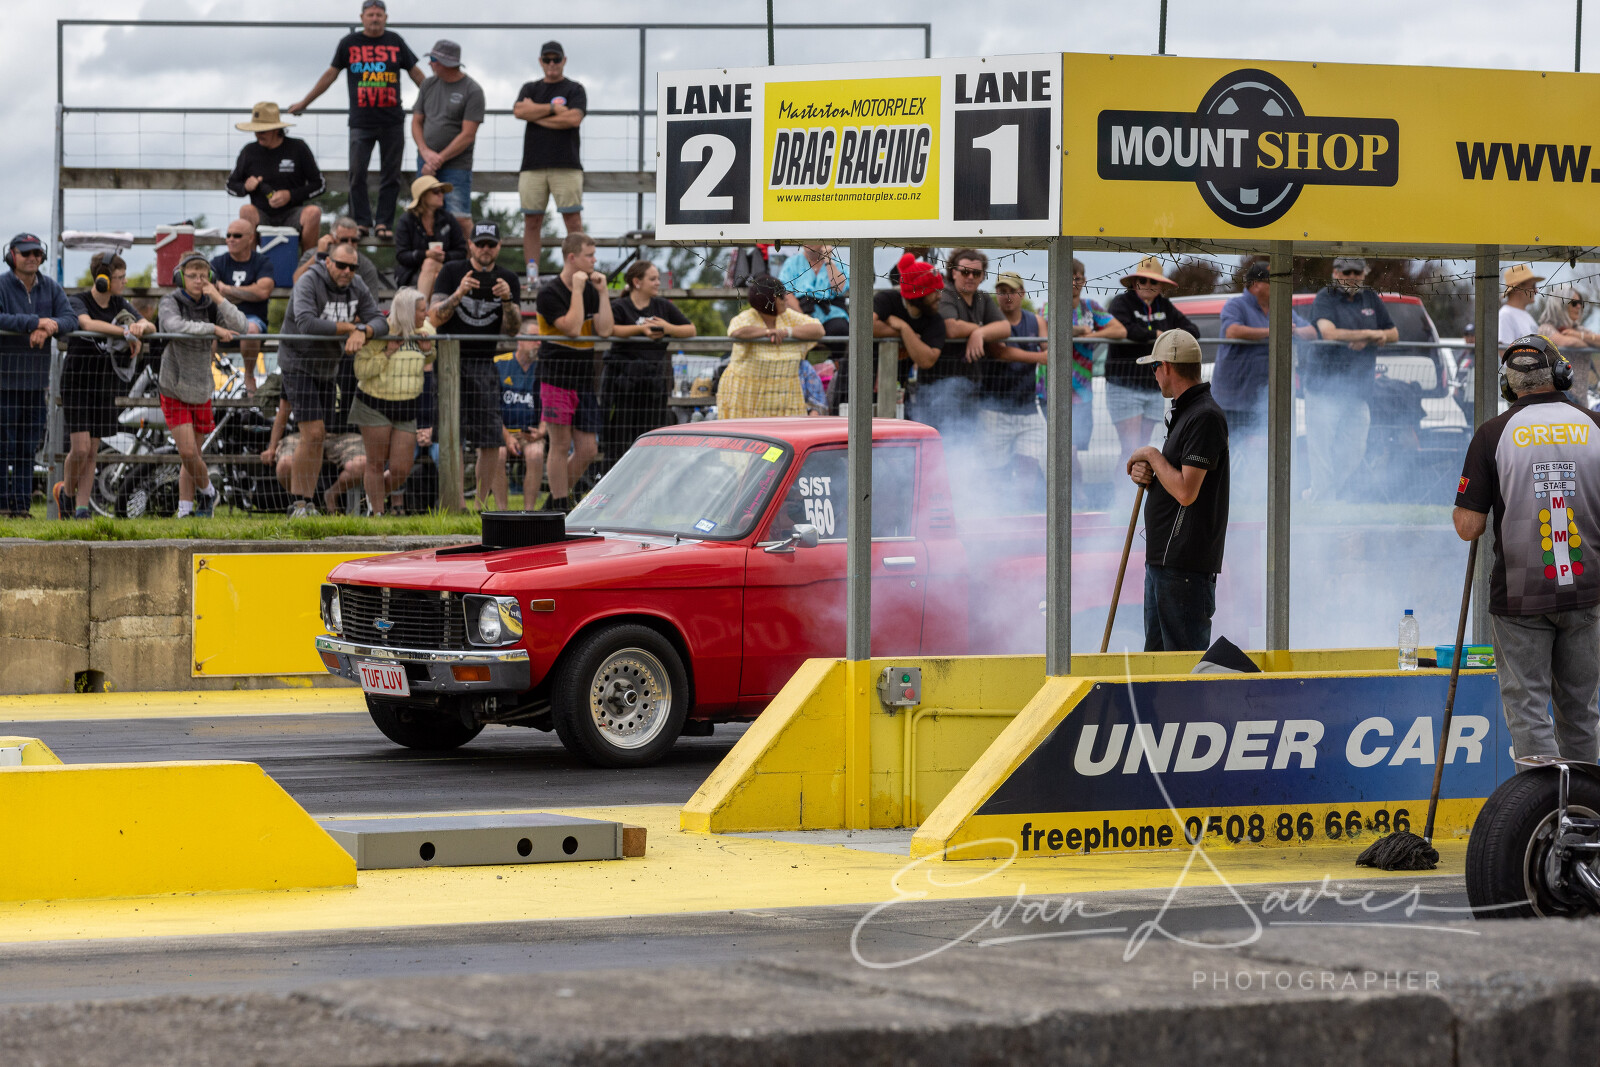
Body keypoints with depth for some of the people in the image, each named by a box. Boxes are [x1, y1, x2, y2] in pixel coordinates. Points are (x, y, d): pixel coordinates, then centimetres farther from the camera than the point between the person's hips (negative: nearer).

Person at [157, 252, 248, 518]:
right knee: (187, 452, -11)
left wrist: (219, 299, -20)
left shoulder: (212, 304, 2)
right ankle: (207, 491, 15)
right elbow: (175, 325, -28)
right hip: (175, 389, -3)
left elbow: (239, 326, -11)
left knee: (192, 455, 8)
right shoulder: (171, 302, -8)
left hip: (201, 391, 3)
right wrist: (214, 329, -28)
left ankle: (185, 509, 17)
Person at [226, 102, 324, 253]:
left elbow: (318, 184, 4)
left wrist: (291, 195, -12)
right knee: (246, 210, -31)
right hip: (262, 216, 1)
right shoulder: (249, 152, 6)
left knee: (314, 212, -31)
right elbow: (230, 186, 15)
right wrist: (245, 187, -9)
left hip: (291, 214, -1)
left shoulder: (298, 148, 2)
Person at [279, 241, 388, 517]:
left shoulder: (357, 287, 1)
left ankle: (307, 502, 12)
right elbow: (306, 323, -33)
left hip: (328, 368, 7)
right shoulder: (309, 282, -19)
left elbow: (380, 322, -3)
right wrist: (349, 328, -25)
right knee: (313, 433, -15)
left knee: (319, 438, 6)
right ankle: (299, 504, -9)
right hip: (299, 366, -7)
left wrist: (362, 332, -27)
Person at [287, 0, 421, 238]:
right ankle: (362, 222, 0)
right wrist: (304, 102, 16)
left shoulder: (395, 42, 7)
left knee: (390, 176, 1)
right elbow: (330, 75, 13)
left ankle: (383, 223, 6)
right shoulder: (349, 43, 6)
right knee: (357, 174, -7)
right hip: (361, 121, -1)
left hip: (392, 121, 1)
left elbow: (415, 73, 15)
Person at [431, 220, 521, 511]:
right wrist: (458, 295, -20)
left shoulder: (508, 280, 10)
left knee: (492, 441, -2)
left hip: (484, 364, 3)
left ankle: (482, 503, 7)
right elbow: (434, 319, -5)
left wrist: (508, 300, -14)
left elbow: (512, 331, 3)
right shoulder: (452, 272, 3)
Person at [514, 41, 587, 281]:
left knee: (573, 219, -7)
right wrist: (553, 108, -6)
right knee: (531, 221, 0)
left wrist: (536, 114, -3)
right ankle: (532, 274, 3)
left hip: (566, 165, -3)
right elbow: (519, 111, -2)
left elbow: (574, 118, -9)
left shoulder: (574, 90, 8)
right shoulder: (530, 88, 18)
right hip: (533, 165, 3)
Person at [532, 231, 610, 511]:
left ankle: (559, 496, 20)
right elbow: (572, 327, -20)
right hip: (557, 379, -6)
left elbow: (605, 330, 1)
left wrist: (602, 291, -2)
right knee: (560, 445, -4)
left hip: (585, 381, 6)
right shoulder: (549, 293, -8)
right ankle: (560, 508, 3)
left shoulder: (591, 291, 12)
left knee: (587, 450, 3)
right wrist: (577, 289, -15)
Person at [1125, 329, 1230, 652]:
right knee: (1157, 654, 15)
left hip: (1185, 564, -11)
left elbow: (1186, 491, -22)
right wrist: (1146, 476, 3)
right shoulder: (1183, 413, 18)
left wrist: (1152, 455, -9)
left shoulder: (1205, 417, -15)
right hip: (1161, 558, 11)